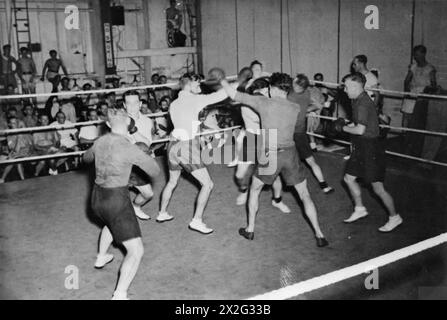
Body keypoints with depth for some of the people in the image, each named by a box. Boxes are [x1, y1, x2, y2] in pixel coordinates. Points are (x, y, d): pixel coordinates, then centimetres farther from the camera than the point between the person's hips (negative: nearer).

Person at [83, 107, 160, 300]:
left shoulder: (99, 142, 0)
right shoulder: (128, 148, -21)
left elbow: (86, 157, 22)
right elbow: (155, 171, -12)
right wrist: (141, 158, 6)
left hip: (97, 197, 8)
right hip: (116, 201, -8)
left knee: (111, 223, 41)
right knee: (136, 251, -2)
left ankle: (101, 258, 57)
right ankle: (119, 295, -9)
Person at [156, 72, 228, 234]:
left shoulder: (173, 104, 14)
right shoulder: (193, 99, -7)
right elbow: (219, 96, -13)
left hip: (174, 146, 8)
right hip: (187, 147, -8)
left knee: (172, 182, 26)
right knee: (208, 184, -3)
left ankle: (162, 213, 38)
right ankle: (197, 221, -5)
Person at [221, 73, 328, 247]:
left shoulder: (263, 102, -4)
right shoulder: (295, 108, 4)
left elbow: (234, 95, 1)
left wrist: (223, 82, 18)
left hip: (270, 155, -2)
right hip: (290, 154, 2)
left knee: (254, 190, 21)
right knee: (305, 195, 12)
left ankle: (250, 230, 26)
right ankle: (319, 235, 11)